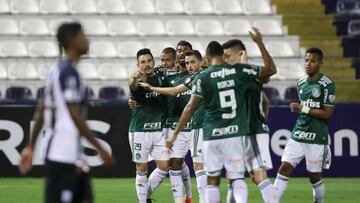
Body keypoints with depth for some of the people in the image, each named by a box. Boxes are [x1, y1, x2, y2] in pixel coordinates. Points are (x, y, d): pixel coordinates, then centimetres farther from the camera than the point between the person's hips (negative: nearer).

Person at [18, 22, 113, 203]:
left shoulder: (57, 70, 15)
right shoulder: (69, 72, -14)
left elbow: (41, 113, 18)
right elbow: (75, 116, -18)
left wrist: (31, 147, 21)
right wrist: (99, 148, -15)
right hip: (64, 154, -10)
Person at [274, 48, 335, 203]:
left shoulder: (327, 84, -8)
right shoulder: (301, 83, 13)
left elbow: (327, 114, -11)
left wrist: (303, 109, -13)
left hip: (317, 138, -5)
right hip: (298, 136, 5)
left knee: (314, 176, 3)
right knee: (284, 168, -7)